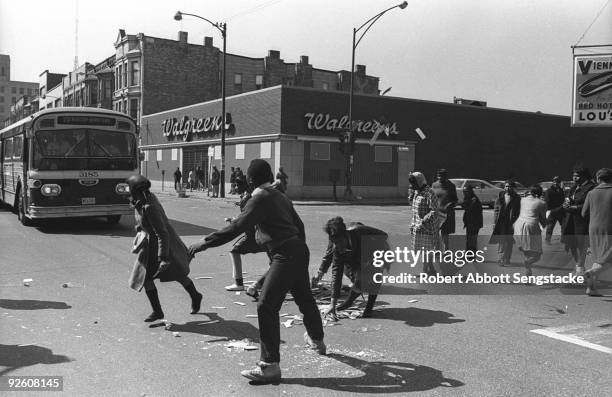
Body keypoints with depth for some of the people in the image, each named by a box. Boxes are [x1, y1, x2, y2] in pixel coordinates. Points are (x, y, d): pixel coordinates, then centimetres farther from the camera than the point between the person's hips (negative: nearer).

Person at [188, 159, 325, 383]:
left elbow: (238, 227, -19)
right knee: (304, 299, 26)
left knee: (266, 307, -10)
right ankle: (317, 341, 49)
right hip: (299, 251, 9)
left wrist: (206, 242, -17)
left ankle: (270, 365, -10)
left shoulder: (260, 198, -11)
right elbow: (298, 224, 21)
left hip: (285, 255, -9)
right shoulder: (280, 196, 15)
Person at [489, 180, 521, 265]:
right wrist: (494, 222, 4)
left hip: (511, 222, -2)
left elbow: (517, 212, -1)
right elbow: (496, 210, 10)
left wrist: (514, 223, -9)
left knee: (509, 242, 0)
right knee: (501, 241, 7)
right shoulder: (500, 197, 8)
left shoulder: (516, 198, 0)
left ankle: (506, 259, 8)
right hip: (500, 222, 3)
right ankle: (501, 257, 20)